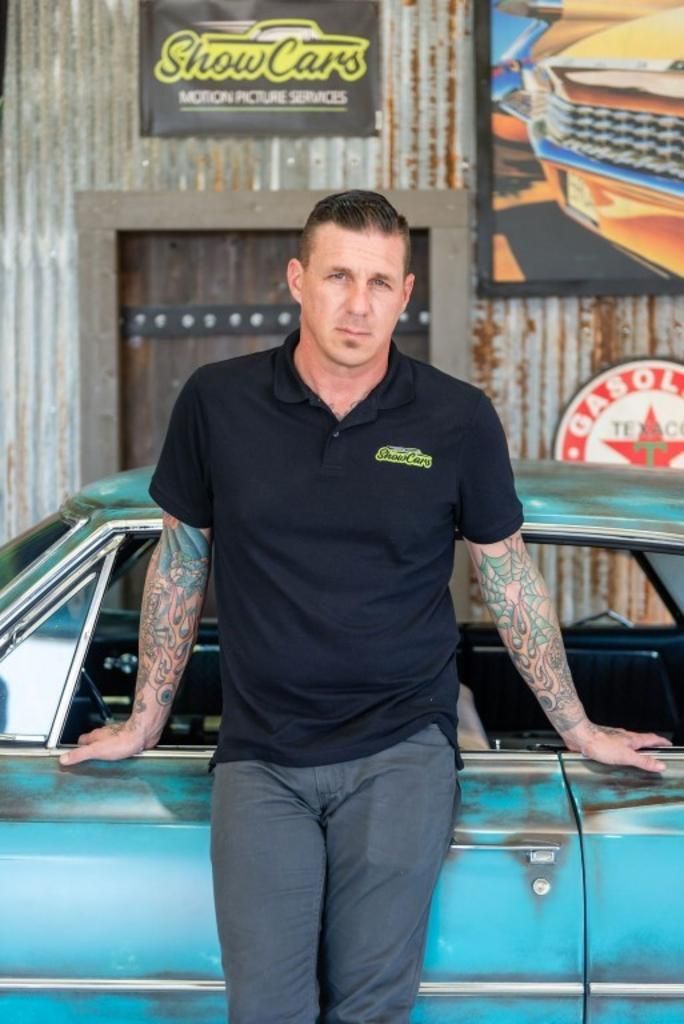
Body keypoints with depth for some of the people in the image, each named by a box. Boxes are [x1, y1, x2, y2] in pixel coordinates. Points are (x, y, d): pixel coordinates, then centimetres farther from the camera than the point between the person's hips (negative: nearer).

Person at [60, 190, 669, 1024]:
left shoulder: (459, 419, -2)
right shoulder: (217, 403, 0)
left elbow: (510, 580, 9)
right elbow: (179, 563, 12)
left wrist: (579, 731, 14)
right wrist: (144, 722, 17)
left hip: (401, 747, 0)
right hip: (260, 756, 1)